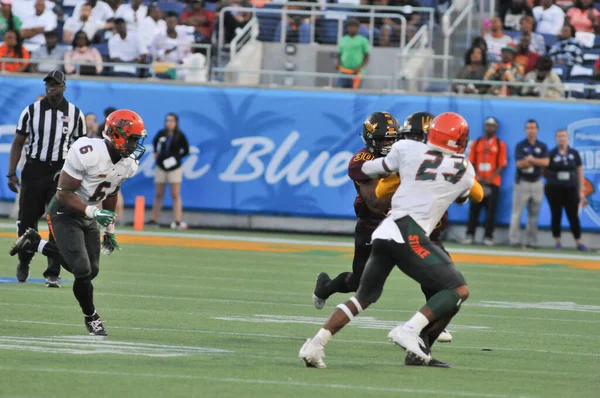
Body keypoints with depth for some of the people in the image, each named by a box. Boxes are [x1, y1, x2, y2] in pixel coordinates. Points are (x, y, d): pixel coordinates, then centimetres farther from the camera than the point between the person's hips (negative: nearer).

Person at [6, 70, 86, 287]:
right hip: (33, 170, 0)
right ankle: (24, 262, 29)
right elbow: (18, 143, 3)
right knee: (27, 220, 5)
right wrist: (11, 174, -3)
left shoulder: (75, 114, 1)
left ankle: (53, 273, -2)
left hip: (60, 171, 0)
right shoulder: (31, 111, -1)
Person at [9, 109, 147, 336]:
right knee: (83, 271, -12)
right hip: (65, 213, -8)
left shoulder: (128, 163, -5)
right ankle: (91, 317, 14)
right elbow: (64, 193, -25)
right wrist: (93, 212, -34)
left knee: (91, 270, 10)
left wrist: (109, 230, 17)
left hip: (89, 216, 8)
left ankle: (35, 244, 28)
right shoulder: (87, 153, -29)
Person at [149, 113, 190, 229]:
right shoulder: (161, 134, 3)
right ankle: (154, 220, 13)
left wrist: (177, 157, -9)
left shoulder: (180, 136, -6)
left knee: (175, 195, -7)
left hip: (174, 168, -3)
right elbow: (155, 142, 23)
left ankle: (177, 221, -12)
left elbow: (186, 150, 0)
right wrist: (155, 153, 11)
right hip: (161, 167, 4)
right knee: (159, 195, 9)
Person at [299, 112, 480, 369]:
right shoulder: (465, 171, 10)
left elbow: (366, 170, 22)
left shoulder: (408, 149, 10)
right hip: (410, 234, -5)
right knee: (458, 291, 0)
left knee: (364, 297, 21)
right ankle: (410, 330, -19)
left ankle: (316, 344, 8)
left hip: (384, 232, 5)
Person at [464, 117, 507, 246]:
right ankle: (470, 235, 5)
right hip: (478, 181, 2)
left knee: (491, 210, -5)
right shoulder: (476, 143, 10)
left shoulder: (500, 144, 4)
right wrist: (477, 176, -7)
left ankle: (488, 236, -3)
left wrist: (490, 179, -11)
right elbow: (471, 162, 8)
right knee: (474, 208, 1)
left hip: (492, 182, -2)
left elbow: (501, 165, -1)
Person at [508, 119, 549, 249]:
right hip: (522, 182, -3)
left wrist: (531, 160, -18)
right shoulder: (520, 146, -1)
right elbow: (519, 164, -13)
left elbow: (546, 162, -8)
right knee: (517, 213, -7)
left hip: (537, 183, 3)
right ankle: (515, 240, -6)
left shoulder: (542, 146, 7)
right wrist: (537, 162, -15)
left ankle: (531, 241, 9)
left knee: (534, 214, 5)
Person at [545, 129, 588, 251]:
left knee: (573, 216, 1)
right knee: (556, 216, 4)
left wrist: (581, 191, 4)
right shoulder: (551, 154, 0)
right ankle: (558, 242, 11)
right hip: (554, 190, -1)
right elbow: (544, 171, 6)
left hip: (571, 190, 1)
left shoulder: (574, 154, 5)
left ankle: (579, 243, 4)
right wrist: (551, 180, -9)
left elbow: (580, 173, 7)